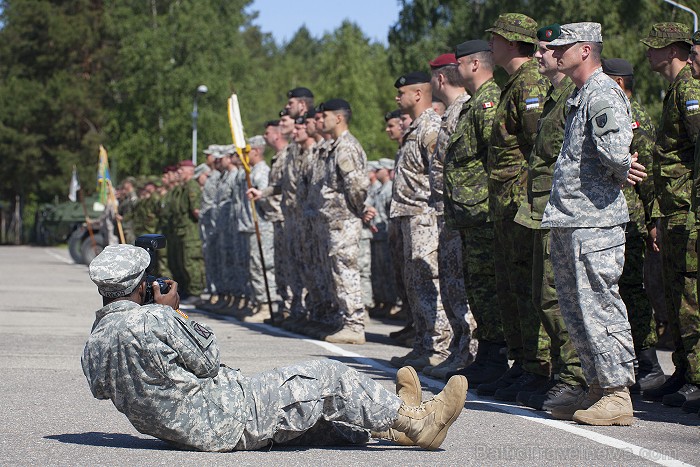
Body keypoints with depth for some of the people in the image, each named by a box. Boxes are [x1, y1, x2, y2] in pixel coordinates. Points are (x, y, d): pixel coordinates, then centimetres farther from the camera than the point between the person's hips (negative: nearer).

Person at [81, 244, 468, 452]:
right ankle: (415, 421, 15)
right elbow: (207, 361, -13)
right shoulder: (152, 320, -25)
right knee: (327, 378, 2)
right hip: (225, 423, -9)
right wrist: (174, 309, -2)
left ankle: (388, 421, 37)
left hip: (182, 431, 9)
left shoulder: (92, 346, 1)